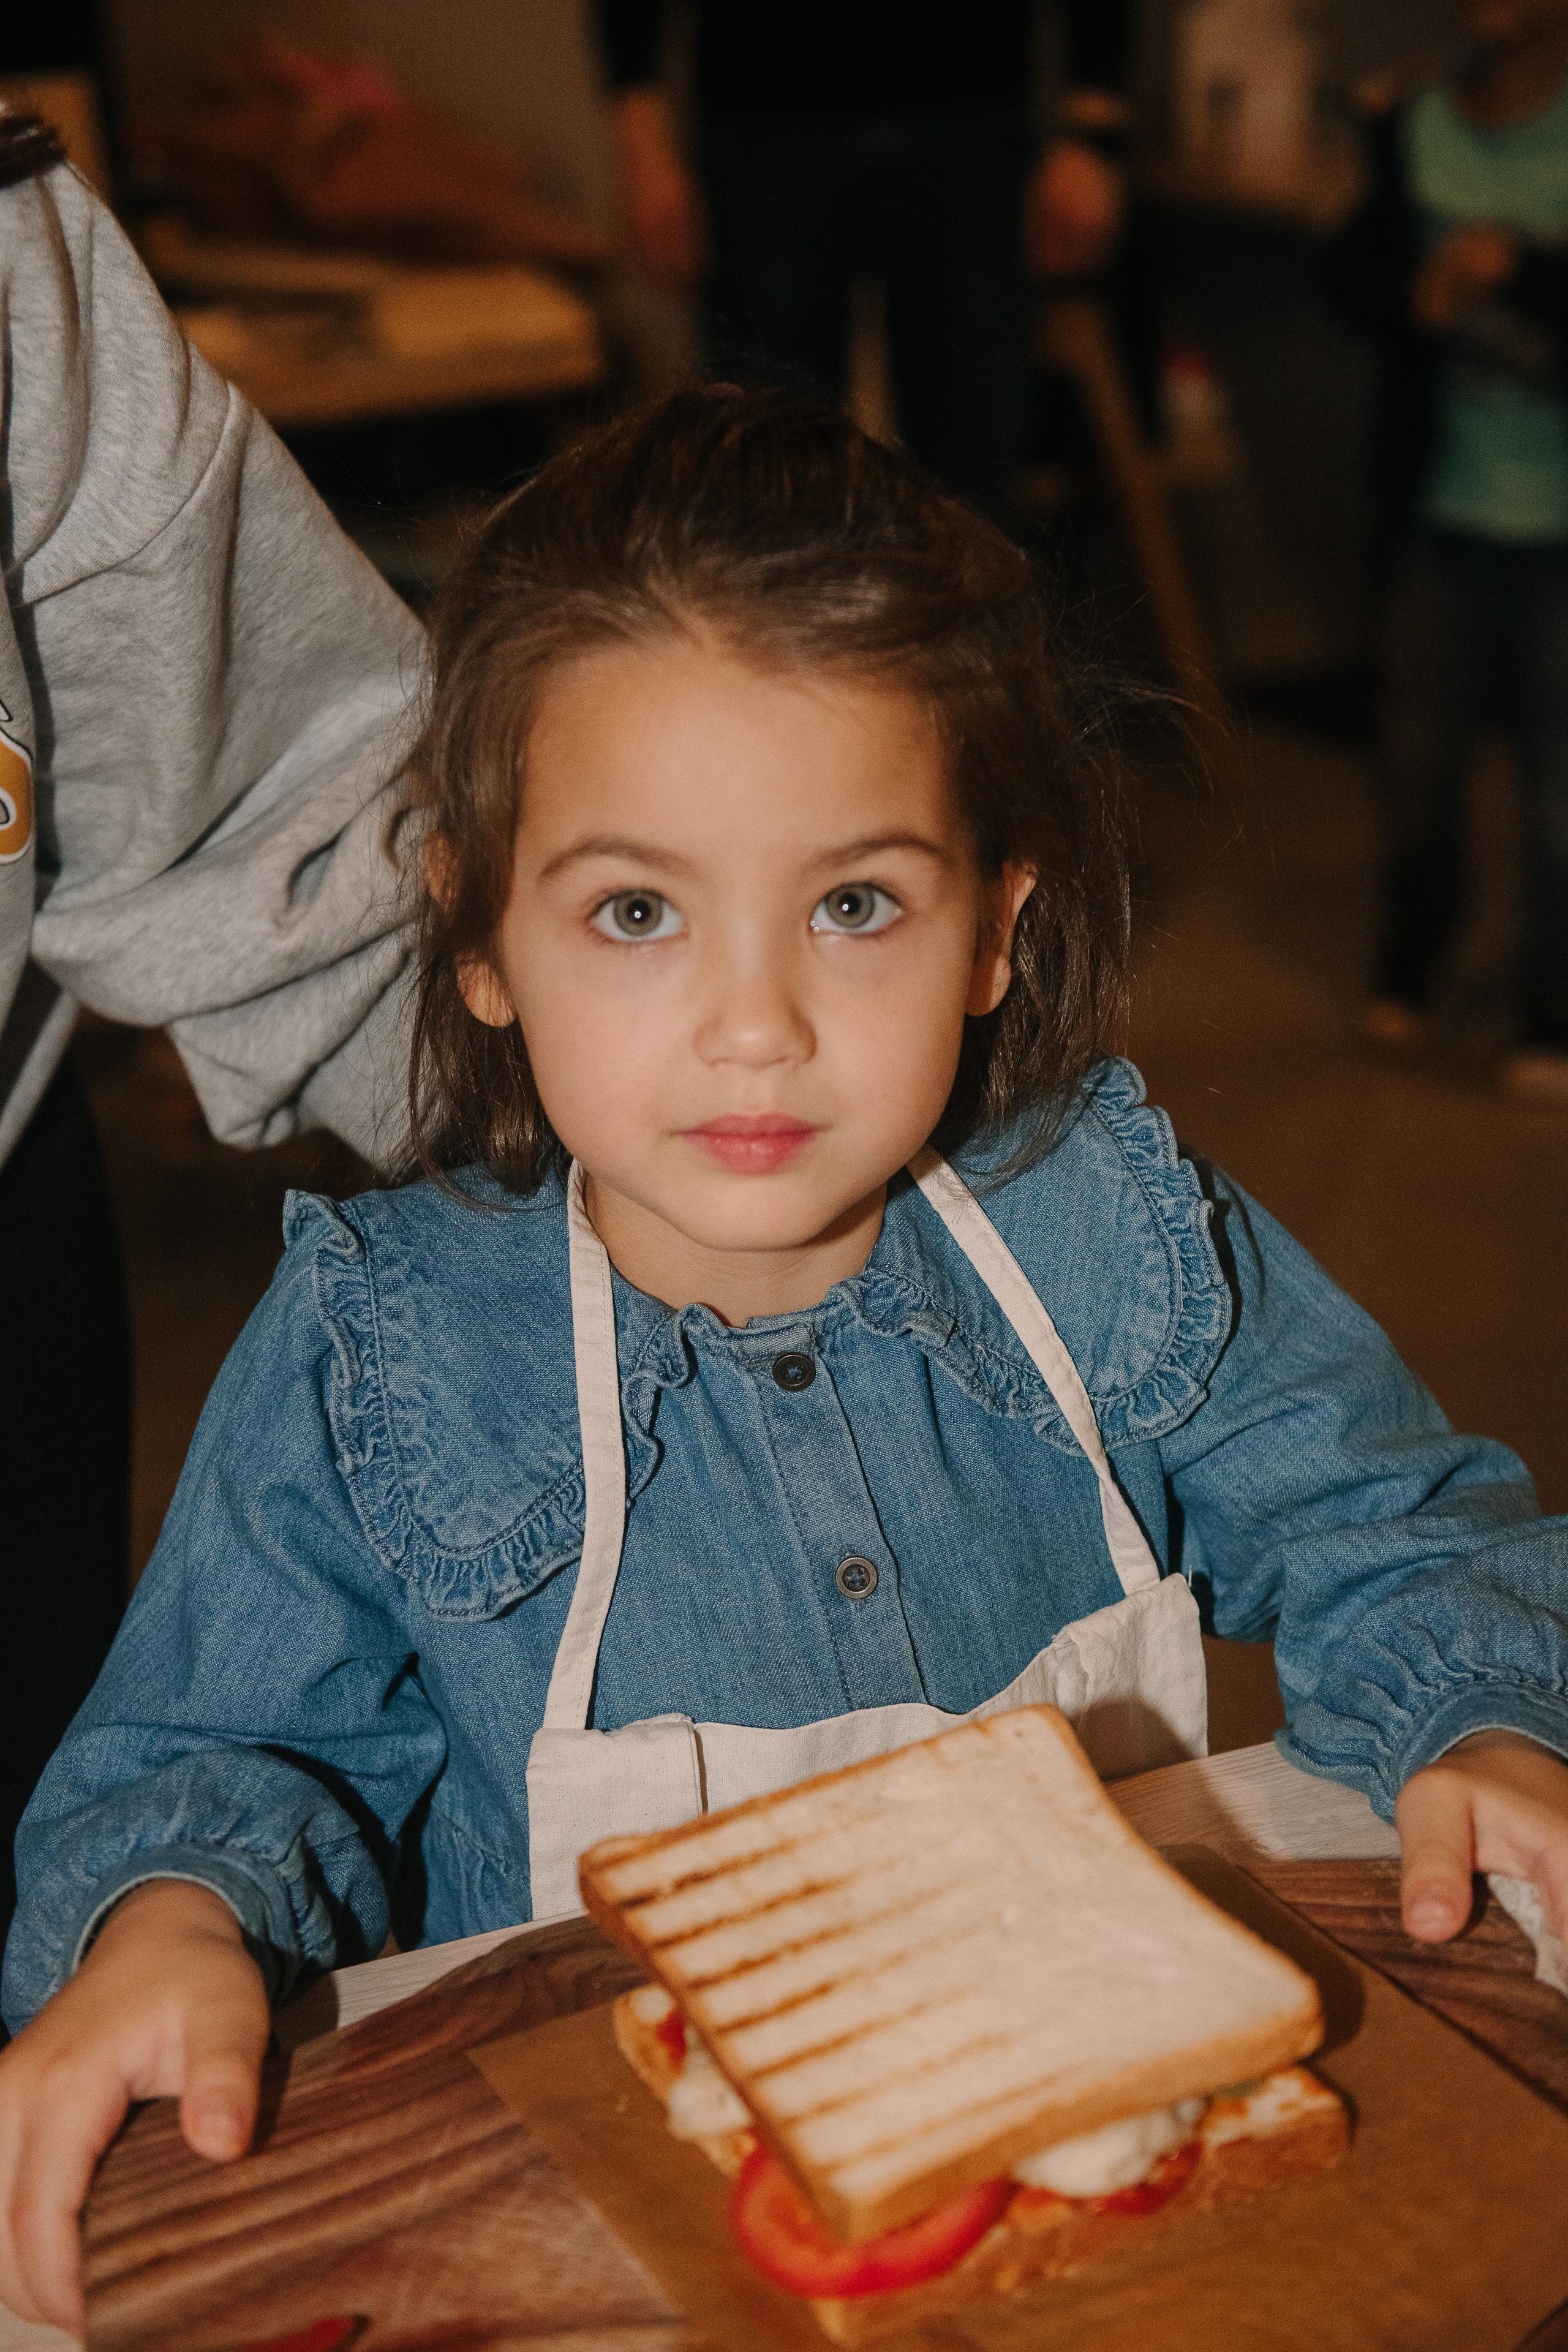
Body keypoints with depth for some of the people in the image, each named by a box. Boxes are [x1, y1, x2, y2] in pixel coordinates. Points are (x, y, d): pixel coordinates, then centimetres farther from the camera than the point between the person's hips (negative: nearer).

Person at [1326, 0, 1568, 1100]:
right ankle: (1411, 966, 34)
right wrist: (1414, 291, -12)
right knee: (1419, 757, 13)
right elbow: (1353, 274, 8)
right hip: (1446, 505, 4)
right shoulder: (1414, 131, 5)